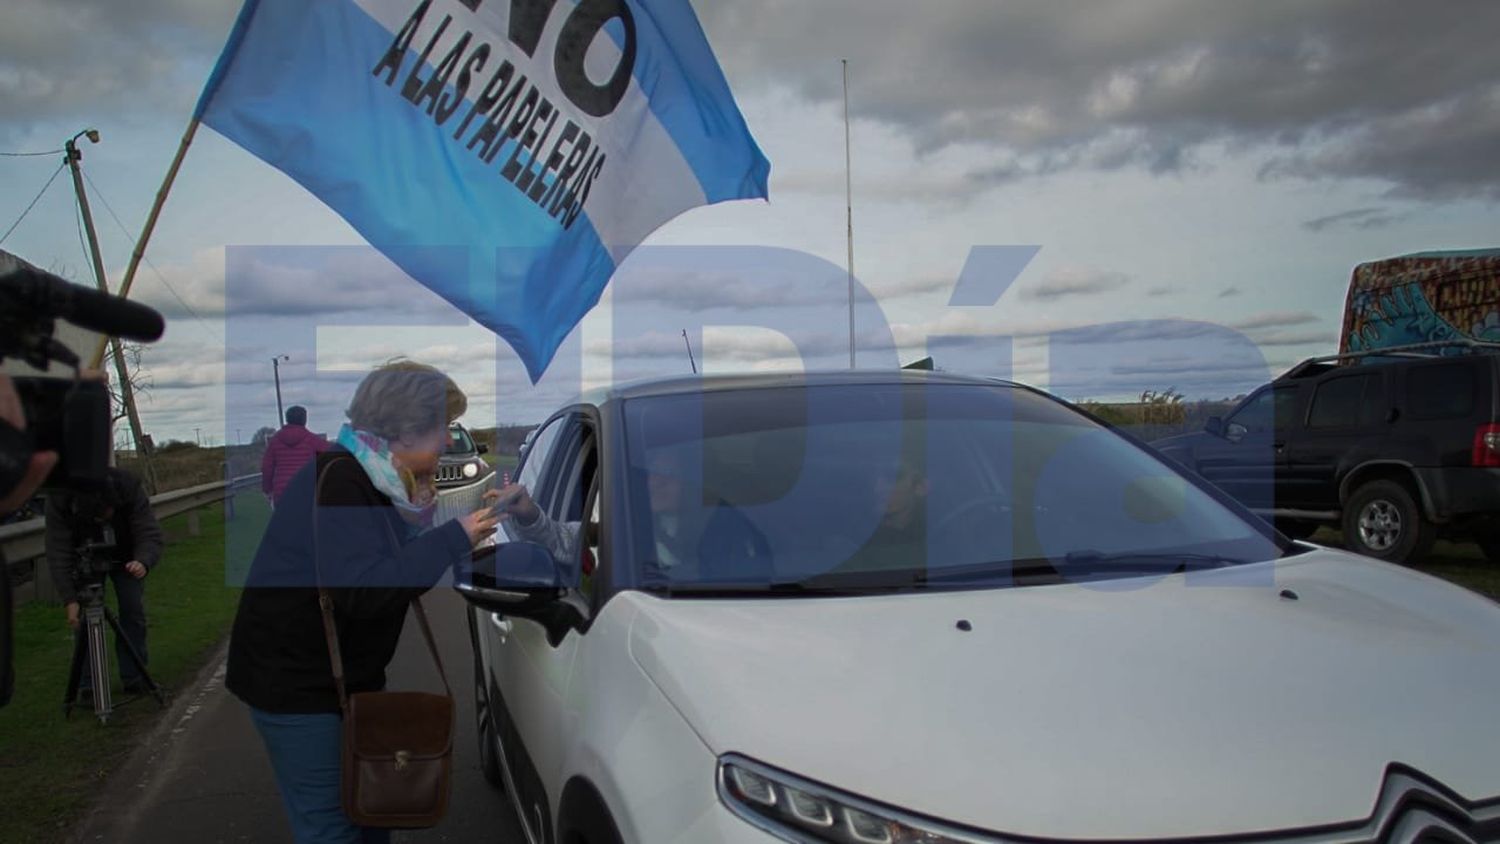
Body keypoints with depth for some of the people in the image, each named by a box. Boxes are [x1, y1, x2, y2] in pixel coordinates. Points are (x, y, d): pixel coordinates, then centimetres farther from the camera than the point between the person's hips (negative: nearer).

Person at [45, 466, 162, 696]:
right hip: (84, 558, 0)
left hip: (124, 556, 0)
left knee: (133, 612, -7)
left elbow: (150, 534, -33)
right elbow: (58, 553, -30)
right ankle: (88, 683, 1)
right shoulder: (59, 499, -34)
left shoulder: (130, 488, -35)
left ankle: (134, 678, 4)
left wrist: (143, 561, -55)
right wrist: (70, 599, -37)